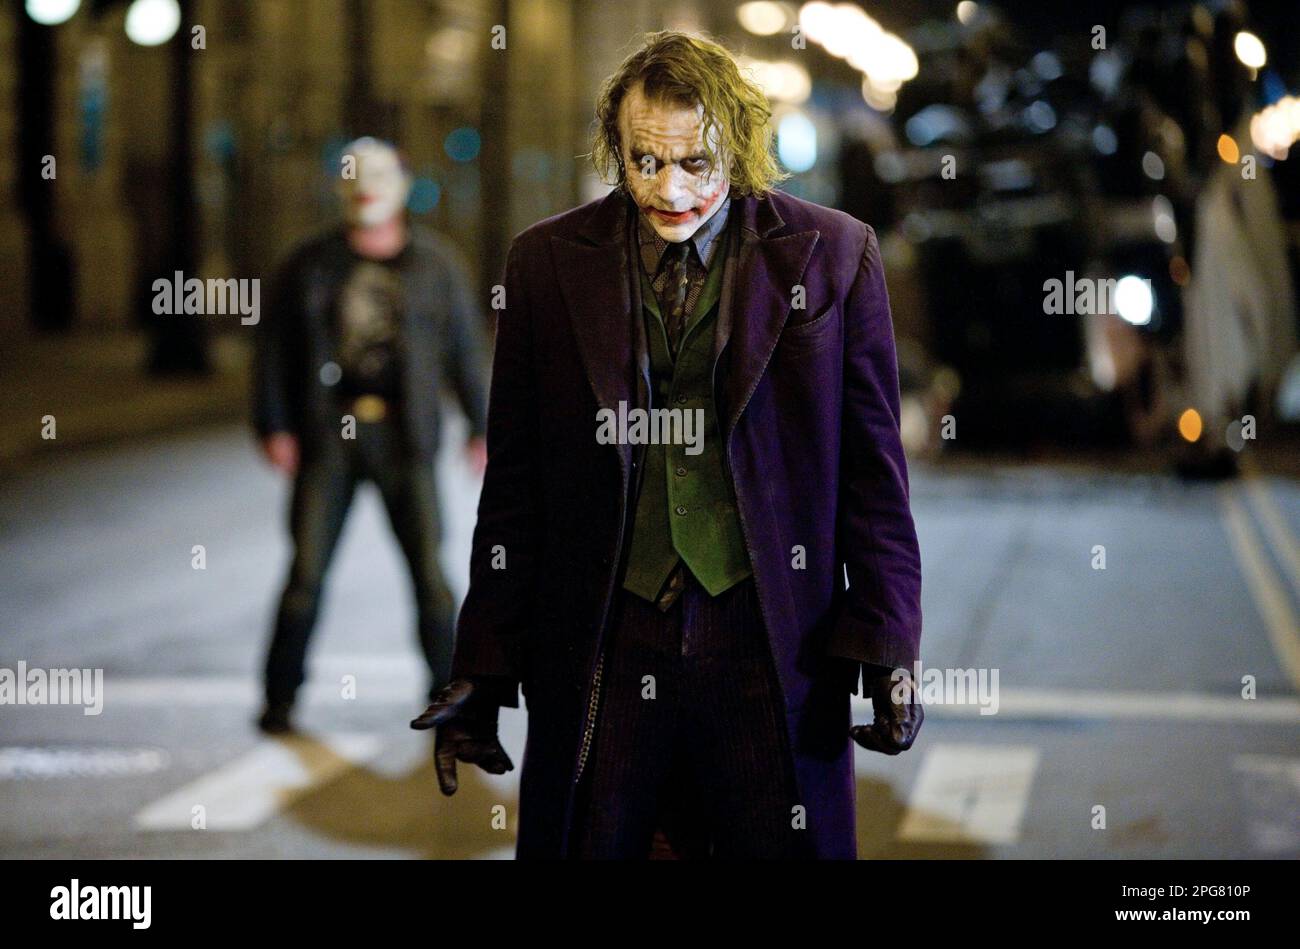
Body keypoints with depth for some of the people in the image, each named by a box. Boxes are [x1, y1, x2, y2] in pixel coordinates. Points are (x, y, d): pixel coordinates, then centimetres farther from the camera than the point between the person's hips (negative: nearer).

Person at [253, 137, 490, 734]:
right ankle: (281, 696, 9)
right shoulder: (310, 265, 6)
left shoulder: (436, 263, 7)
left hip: (403, 439, 0)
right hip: (327, 436, 0)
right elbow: (274, 347, 6)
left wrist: (480, 429, 3)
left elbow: (467, 348, 9)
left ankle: (446, 692, 9)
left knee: (429, 570, -3)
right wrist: (274, 427, -3)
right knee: (306, 570, -1)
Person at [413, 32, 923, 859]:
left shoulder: (833, 254, 2)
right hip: (600, 652, 1)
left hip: (773, 650, -1)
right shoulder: (548, 262, 6)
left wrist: (886, 649, -4)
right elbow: (515, 482, 8)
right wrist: (483, 668, 5)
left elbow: (873, 472, 3)